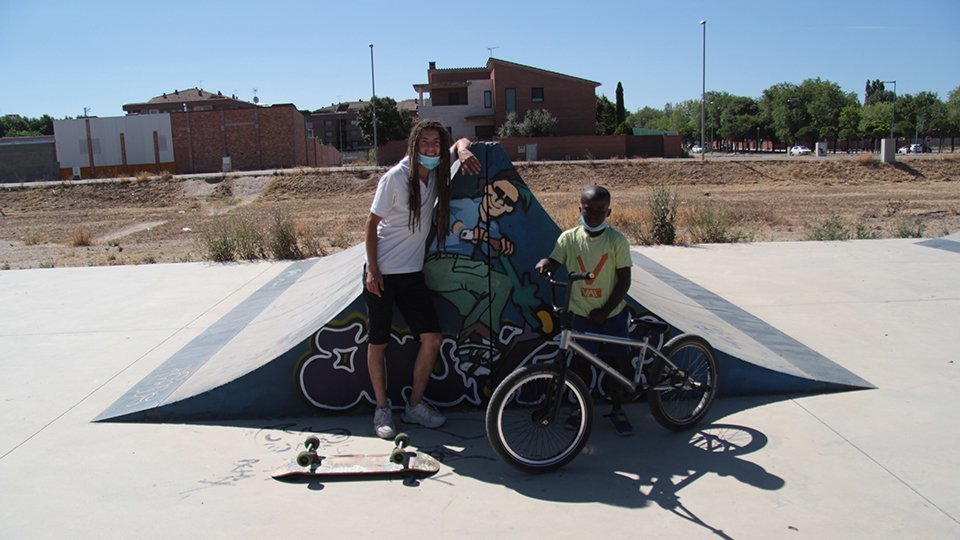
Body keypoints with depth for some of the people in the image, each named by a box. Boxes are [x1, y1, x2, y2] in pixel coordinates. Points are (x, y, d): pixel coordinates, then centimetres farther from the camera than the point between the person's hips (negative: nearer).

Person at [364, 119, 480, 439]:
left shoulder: (437, 171, 0)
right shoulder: (396, 177, -15)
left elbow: (462, 142, 17)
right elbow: (372, 225, -9)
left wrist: (464, 151, -7)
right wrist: (372, 270, -13)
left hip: (412, 272, 5)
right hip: (381, 274, -5)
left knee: (432, 338, 0)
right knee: (378, 343, 4)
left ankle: (415, 406, 17)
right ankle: (382, 410, 20)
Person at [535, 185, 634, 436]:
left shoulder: (617, 240, -10)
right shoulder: (569, 238, -6)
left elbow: (624, 280, -8)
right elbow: (554, 261, -7)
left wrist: (605, 311, -14)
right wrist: (545, 263, -32)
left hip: (612, 313, -1)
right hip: (581, 313, 1)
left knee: (616, 361, 8)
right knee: (581, 361, 10)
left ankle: (617, 409, 28)